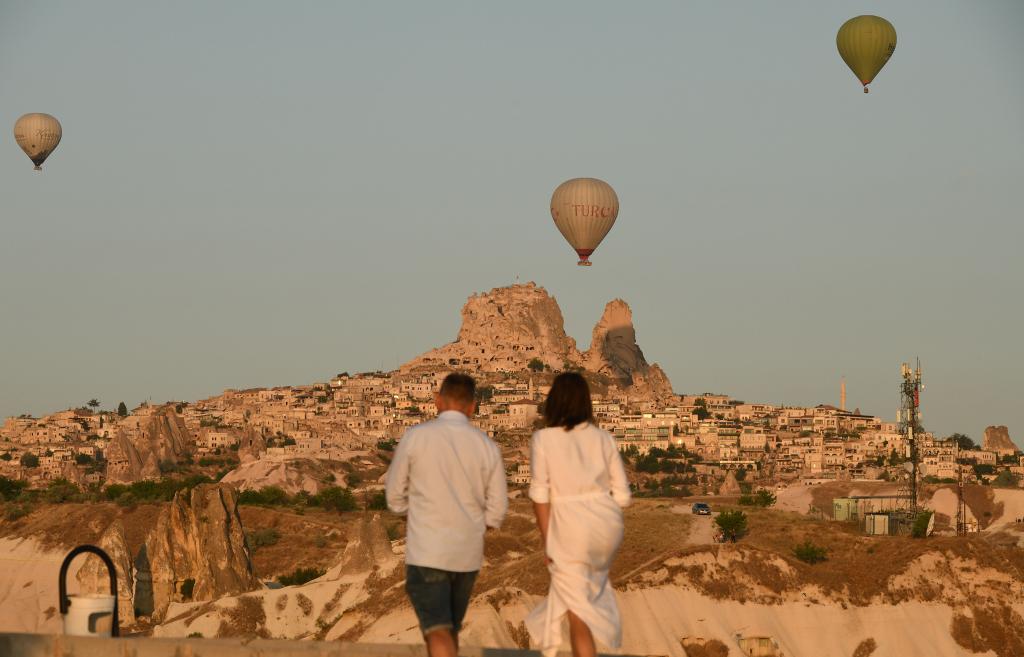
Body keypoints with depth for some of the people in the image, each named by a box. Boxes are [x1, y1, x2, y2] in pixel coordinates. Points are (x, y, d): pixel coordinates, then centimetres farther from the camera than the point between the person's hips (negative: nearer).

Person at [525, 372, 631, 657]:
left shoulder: (543, 439, -4)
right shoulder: (603, 438, 5)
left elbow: (540, 495, -8)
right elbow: (622, 494, 5)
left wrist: (547, 543, -2)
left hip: (570, 527, -4)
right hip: (608, 523, 4)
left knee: (578, 613, 2)